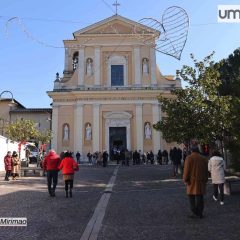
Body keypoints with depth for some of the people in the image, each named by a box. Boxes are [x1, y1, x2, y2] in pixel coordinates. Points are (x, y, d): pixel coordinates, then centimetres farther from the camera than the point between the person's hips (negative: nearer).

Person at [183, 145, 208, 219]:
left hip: (192, 180, -4)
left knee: (191, 196, 4)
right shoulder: (203, 159, 9)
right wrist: (205, 181, 17)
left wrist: (185, 180, -6)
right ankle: (200, 213, 12)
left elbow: (186, 170, -12)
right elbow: (206, 172, 11)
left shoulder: (189, 158, -7)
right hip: (201, 181, 4)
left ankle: (195, 213, 0)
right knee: (200, 197, 8)